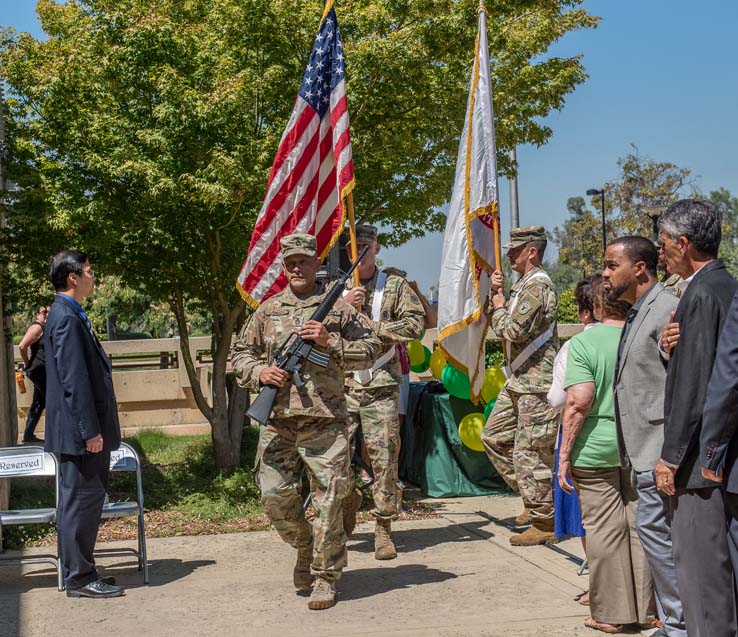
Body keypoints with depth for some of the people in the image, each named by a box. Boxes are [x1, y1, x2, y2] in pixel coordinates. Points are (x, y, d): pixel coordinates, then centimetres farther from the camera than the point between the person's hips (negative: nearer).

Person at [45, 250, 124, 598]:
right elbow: (74, 380, -21)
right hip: (79, 432, -11)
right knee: (81, 501, -4)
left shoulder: (67, 315, 16)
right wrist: (90, 430, -21)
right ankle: (80, 579, 4)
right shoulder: (67, 318, -16)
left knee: (77, 501, 15)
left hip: (79, 431, 11)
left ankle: (77, 572, 24)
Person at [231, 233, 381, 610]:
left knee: (327, 501, -2)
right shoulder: (267, 311, 13)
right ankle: (305, 547, 29)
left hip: (325, 423, -2)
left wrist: (330, 342, -10)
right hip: (278, 423, 3)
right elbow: (240, 353, 18)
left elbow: (369, 349, 5)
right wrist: (259, 372, -3)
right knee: (274, 495, 1)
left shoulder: (338, 307, 6)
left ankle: (324, 577, 11)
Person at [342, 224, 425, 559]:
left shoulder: (395, 284, 6)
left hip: (381, 385, -2)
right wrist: (343, 308, -12)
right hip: (341, 383, 2)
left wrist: (372, 326, -10)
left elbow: (415, 323, -4)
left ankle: (383, 529, 6)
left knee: (384, 456, -2)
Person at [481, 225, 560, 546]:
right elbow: (493, 321, 21)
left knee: (529, 452, -6)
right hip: (518, 381, 11)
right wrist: (496, 294, 7)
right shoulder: (522, 285, 17)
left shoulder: (539, 286, -16)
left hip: (537, 385, -11)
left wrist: (500, 307, -7)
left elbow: (514, 330, -24)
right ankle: (535, 500, 25)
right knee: (494, 437, 16)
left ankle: (544, 523, 5)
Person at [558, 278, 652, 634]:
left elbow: (580, 401, -17)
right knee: (641, 526, 11)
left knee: (604, 531, 4)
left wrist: (565, 453, -9)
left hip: (597, 450, -3)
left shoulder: (583, 343, -9)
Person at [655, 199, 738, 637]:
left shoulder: (701, 293, -16)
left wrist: (671, 457, -15)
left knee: (699, 565, -4)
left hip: (703, 453, -10)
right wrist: (675, 349, -2)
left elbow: (694, 384, -19)